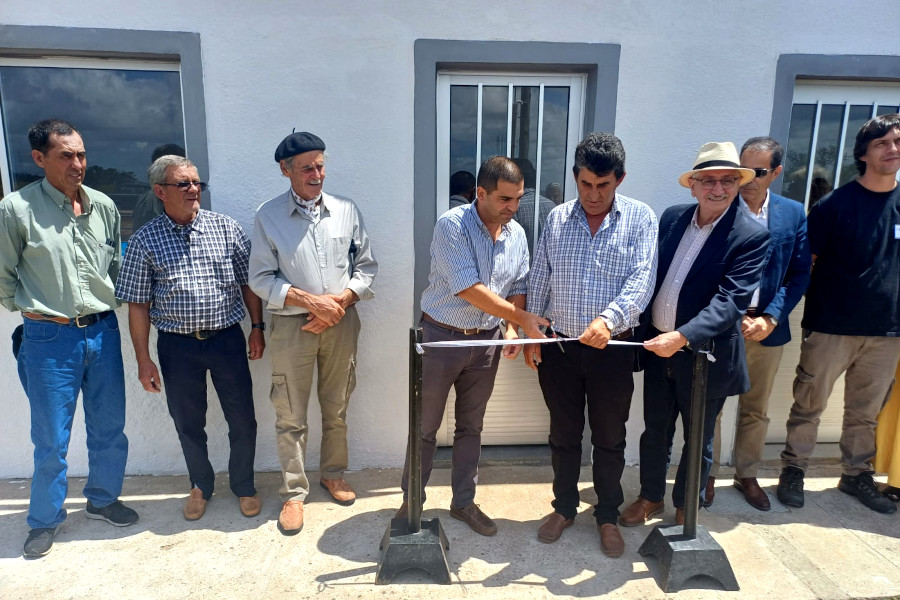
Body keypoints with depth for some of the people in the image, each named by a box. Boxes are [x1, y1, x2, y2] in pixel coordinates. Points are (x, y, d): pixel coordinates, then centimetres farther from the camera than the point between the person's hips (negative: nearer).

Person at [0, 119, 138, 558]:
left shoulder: (104, 206, 2)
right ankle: (45, 519, 30)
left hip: (103, 331, 4)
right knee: (51, 439, 8)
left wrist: (104, 307, 10)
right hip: (49, 338, -3)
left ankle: (103, 500, 35)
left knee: (110, 428, 14)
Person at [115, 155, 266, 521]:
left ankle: (244, 485, 30)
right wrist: (143, 360, -2)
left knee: (242, 421, 7)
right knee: (188, 424, 14)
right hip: (177, 345, 0)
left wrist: (257, 328, 1)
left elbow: (248, 282, 4)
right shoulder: (145, 241, -2)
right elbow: (137, 305, -1)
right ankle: (201, 486, 38)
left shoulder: (226, 228, -1)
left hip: (227, 339, 0)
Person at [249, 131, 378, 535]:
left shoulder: (347, 211, 3)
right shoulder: (268, 216, -4)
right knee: (291, 416, 6)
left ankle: (333, 474, 36)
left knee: (336, 408, 15)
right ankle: (294, 493, 22)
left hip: (341, 322, 2)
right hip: (292, 325, -2)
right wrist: (310, 300, -16)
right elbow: (261, 278, -5)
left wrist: (339, 301, -10)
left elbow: (366, 267, 5)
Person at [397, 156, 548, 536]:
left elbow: (517, 287, 10)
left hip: (486, 341, 5)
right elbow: (468, 288, -23)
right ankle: (411, 501, 27)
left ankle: (464, 502, 32)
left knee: (471, 427, 16)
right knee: (425, 428, 8)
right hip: (442, 336, -5)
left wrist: (512, 330, -7)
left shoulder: (516, 233, 2)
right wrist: (522, 318, -20)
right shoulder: (452, 225, -17)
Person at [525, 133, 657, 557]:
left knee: (610, 439, 12)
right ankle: (564, 508, 34)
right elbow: (539, 280, 7)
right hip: (559, 347, 2)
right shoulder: (557, 218, 4)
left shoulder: (640, 219, -3)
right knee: (563, 434, 15)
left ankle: (608, 516, 32)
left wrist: (608, 319, -30)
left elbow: (641, 281, -13)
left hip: (612, 349, -2)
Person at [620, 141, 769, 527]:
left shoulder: (751, 236, -13)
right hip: (656, 346, 4)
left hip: (706, 354, -4)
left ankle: (685, 507, 37)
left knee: (698, 438, 15)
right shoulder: (671, 218, 2)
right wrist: (642, 328, 7)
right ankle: (651, 496, 40)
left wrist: (683, 336, -35)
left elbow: (731, 301, -23)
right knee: (655, 430, 19)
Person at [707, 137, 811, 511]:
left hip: (767, 327, 3)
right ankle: (707, 474, 24)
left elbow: (799, 274, 3)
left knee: (756, 409, 15)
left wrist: (770, 319, -9)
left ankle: (747, 474, 32)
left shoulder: (794, 214, 3)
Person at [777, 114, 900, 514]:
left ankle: (856, 474, 33)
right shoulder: (836, 205, -7)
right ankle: (793, 470, 22)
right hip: (832, 328, -4)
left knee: (866, 411, 16)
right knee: (809, 405, 6)